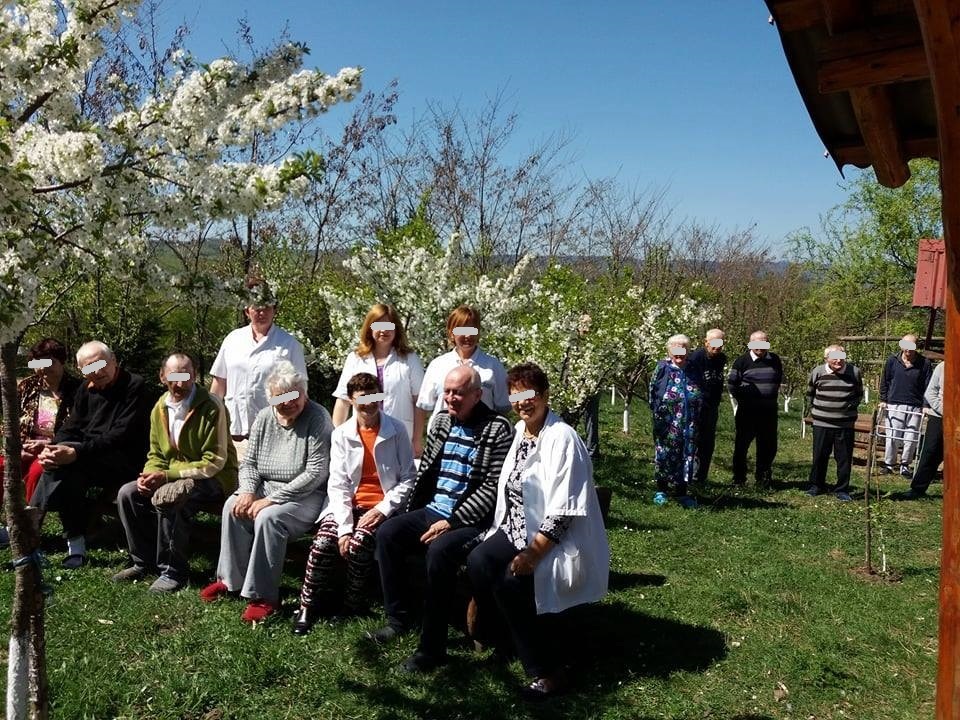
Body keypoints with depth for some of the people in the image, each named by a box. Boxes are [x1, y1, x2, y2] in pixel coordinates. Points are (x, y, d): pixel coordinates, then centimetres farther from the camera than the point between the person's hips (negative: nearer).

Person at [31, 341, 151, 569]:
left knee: (65, 464, -28)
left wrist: (76, 452, -29)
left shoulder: (134, 386, -9)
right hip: (90, 464, 6)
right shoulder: (86, 390, 14)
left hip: (125, 462, -6)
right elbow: (70, 428, 8)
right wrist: (52, 449, -15)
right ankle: (75, 543, -20)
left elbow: (121, 435, -19)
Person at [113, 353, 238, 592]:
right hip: (172, 476, 8)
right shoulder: (160, 408, 5)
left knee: (166, 497, -31)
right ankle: (144, 562, 9)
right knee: (127, 493, -7)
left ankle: (173, 572, -15)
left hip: (213, 478, -7)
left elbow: (214, 463, -19)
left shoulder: (211, 407, -18)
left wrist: (167, 475, -21)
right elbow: (156, 454, 14)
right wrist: (150, 475, -11)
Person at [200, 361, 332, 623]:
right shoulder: (264, 418, 4)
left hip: (307, 495, -6)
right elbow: (249, 462, 10)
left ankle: (264, 596, -19)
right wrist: (247, 491, -13)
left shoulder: (317, 418, -15)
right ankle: (232, 578, -3)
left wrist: (272, 499, -22)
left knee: (269, 517, -31)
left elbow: (316, 473, -20)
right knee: (233, 506, -19)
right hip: (267, 487, 6)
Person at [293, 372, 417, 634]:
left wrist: (383, 508, -13)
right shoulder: (341, 434, 5)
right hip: (349, 503, 2)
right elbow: (338, 485, -2)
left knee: (359, 544, -28)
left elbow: (408, 478, -1)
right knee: (323, 543, -23)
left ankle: (354, 608, -4)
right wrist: (344, 528, -14)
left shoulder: (396, 431, 0)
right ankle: (309, 607, -3)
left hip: (382, 507, -2)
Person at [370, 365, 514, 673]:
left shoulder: (498, 430, -11)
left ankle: (432, 647, -18)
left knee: (439, 551, -32)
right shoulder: (441, 421, 11)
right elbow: (425, 470, 18)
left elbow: (493, 487, -17)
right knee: (387, 534, -11)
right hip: (432, 511, 7)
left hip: (471, 520, -7)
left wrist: (452, 522, -19)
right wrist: (411, 512, 9)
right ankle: (400, 618, 6)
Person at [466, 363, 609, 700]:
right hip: (522, 528, 7)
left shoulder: (562, 438, -20)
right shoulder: (520, 430, 5)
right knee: (478, 563, -14)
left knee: (511, 583, -24)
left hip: (560, 541, -7)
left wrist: (532, 555, -23)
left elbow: (563, 511, -23)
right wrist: (502, 537, 4)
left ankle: (548, 670, -8)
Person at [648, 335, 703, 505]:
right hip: (667, 424, -3)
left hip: (689, 424, 3)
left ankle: (681, 492, 14)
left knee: (687, 455, 5)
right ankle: (661, 490, 14)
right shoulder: (663, 368, -1)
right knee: (665, 453, 1)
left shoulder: (694, 371, 9)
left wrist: (696, 416, 9)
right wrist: (658, 412, -4)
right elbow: (653, 392, 0)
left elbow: (701, 396, 16)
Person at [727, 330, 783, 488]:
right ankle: (739, 479, 13)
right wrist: (743, 400, -2)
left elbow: (779, 380, 20)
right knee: (741, 445, 3)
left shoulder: (774, 360, 6)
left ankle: (763, 477, 23)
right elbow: (731, 384, -1)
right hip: (747, 411, -3)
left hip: (769, 411, 3)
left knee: (768, 446, 8)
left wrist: (771, 396, 13)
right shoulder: (742, 361, -5)